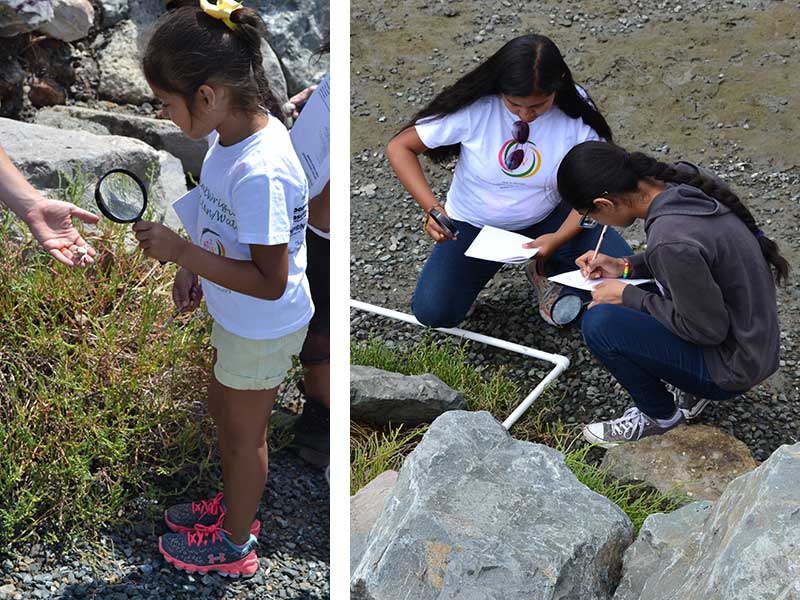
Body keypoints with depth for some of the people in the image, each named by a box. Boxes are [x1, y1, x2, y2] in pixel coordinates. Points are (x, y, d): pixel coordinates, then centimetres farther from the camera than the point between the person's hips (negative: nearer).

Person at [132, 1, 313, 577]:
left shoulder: (261, 172, -36)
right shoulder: (233, 130, -8)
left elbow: (269, 283, -31)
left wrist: (179, 250, -29)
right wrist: (193, 266, -2)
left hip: (264, 329, -8)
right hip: (235, 316, 8)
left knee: (244, 432, 14)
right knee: (223, 406, 27)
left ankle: (235, 543, 39)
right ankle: (235, 503, 53)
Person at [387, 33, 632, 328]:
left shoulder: (576, 113, -19)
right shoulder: (473, 107, -25)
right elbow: (399, 148, -18)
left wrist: (560, 238, -30)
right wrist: (432, 208, -32)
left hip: (547, 219, 1)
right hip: (475, 225, -1)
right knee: (433, 312, -21)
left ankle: (545, 271, 9)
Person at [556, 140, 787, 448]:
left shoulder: (670, 240, -33)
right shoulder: (686, 179, -8)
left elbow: (709, 328, -22)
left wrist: (629, 297, -13)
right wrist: (626, 266, 3)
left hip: (734, 367, -8)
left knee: (599, 322, -18)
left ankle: (661, 417, 6)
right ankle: (689, 388, 17)